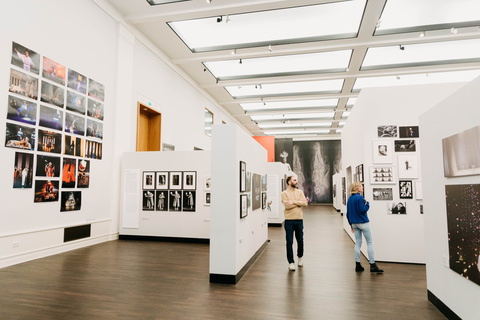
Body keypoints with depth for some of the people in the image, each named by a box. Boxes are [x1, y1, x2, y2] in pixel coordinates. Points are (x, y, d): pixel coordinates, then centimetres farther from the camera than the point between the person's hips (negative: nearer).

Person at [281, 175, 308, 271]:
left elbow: (305, 203, -5)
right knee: (289, 241, 0)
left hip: (299, 219, 3)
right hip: (289, 220, -3)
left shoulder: (300, 192, 8)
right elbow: (287, 205, -15)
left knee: (300, 240, 13)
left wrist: (293, 202, -17)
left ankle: (300, 256, 37)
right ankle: (291, 262, 10)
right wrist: (299, 202, -8)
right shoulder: (284, 193, -3)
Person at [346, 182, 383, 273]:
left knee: (358, 243, 10)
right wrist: (367, 204, -2)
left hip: (354, 224, 7)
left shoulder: (350, 198, 8)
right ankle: (372, 265, 3)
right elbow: (362, 210, -19)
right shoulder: (360, 198, -15)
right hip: (363, 223, -7)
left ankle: (357, 265, 12)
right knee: (369, 242, 2)